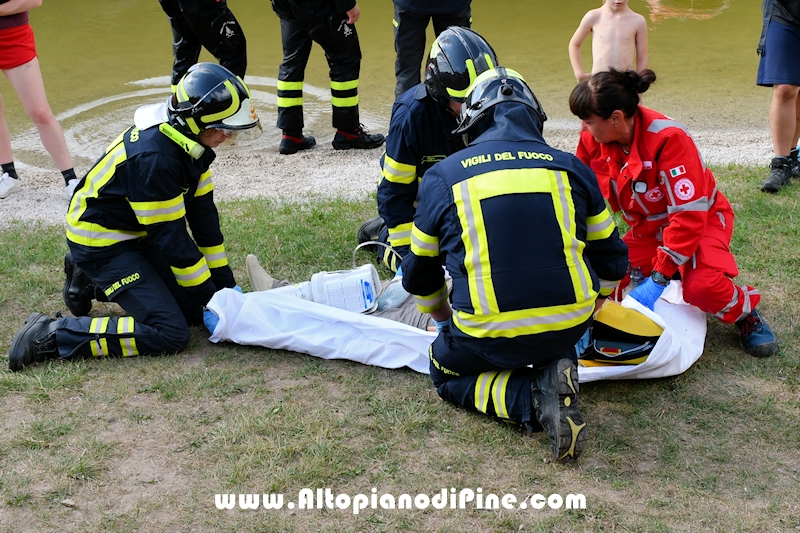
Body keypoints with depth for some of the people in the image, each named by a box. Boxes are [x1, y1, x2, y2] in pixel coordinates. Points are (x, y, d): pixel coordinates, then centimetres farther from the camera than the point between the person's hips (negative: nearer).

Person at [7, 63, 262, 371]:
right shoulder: (153, 158, -31)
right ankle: (49, 335, -11)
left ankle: (90, 283, 20)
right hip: (101, 242, -9)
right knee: (169, 333, -17)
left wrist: (226, 285, 2)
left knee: (192, 310, 7)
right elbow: (170, 237, -25)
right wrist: (212, 300, -16)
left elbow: (203, 215, 1)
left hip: (135, 235, 9)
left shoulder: (189, 142, -4)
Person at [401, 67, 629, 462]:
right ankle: (553, 372, 2)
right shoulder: (570, 168, 7)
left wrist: (442, 317, 35)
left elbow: (419, 272, 15)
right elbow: (611, 259, 16)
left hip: (488, 336, -3)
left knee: (446, 373, 27)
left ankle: (531, 399, -1)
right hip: (570, 326, 3)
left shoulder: (442, 177, 3)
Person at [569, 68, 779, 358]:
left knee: (699, 286, -34)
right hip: (648, 229, 7)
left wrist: (659, 277, -35)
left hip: (702, 219, -6)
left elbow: (689, 216, -33)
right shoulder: (594, 139, -15)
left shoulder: (668, 138, -32)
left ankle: (746, 312, 0)